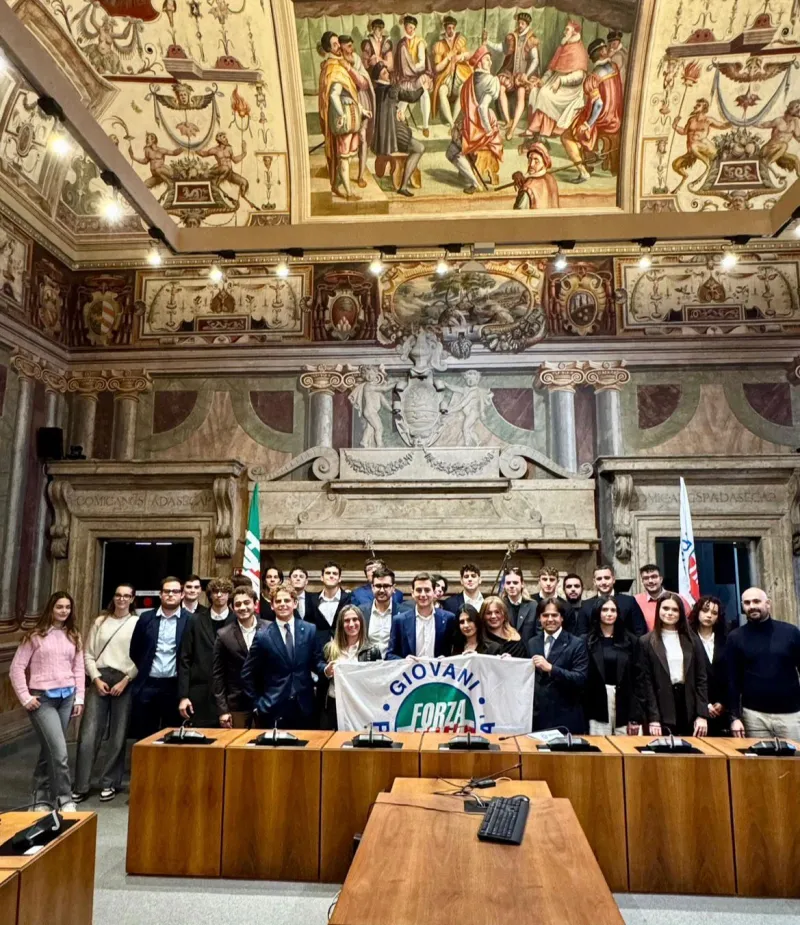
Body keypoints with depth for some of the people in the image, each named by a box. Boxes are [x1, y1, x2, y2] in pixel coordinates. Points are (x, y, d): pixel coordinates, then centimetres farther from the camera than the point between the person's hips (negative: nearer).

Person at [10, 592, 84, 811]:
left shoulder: (73, 636, 11)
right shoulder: (35, 636, -2)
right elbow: (16, 668, -3)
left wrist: (79, 698, 6)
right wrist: (25, 697, -7)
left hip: (67, 697, 4)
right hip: (42, 698, -4)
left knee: (50, 749, 10)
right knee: (59, 752, -11)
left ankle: (42, 799, 25)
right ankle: (65, 799, 0)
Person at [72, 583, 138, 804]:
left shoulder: (138, 623, 1)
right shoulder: (100, 621, 10)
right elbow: (88, 654, 8)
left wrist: (125, 680, -10)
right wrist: (96, 679, -4)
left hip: (125, 681, -2)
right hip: (99, 680, 2)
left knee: (118, 736, 4)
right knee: (88, 734, -2)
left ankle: (109, 783, 16)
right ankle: (80, 786, 7)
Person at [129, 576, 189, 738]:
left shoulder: (190, 620, -2)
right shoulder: (146, 618, 6)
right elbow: (134, 650, 13)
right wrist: (143, 671, 10)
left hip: (175, 686, -2)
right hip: (147, 685, 2)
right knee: (144, 736, 9)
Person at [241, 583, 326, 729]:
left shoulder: (309, 630, 2)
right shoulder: (263, 635, -4)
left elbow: (317, 661, 8)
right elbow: (247, 673, 1)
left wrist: (326, 669, -13)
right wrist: (257, 703, -1)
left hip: (304, 707, 2)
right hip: (273, 708, -2)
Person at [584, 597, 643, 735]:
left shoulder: (631, 640, 6)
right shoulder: (587, 641, 2)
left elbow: (637, 677, 3)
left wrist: (636, 716, -1)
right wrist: (582, 712, -5)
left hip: (625, 707, 1)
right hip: (597, 707, -1)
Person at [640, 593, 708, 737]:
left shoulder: (692, 640, 9)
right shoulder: (647, 642, 0)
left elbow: (702, 678, 6)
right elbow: (646, 682, -3)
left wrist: (702, 715, -3)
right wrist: (653, 718, -10)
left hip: (689, 712, 3)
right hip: (662, 712, -2)